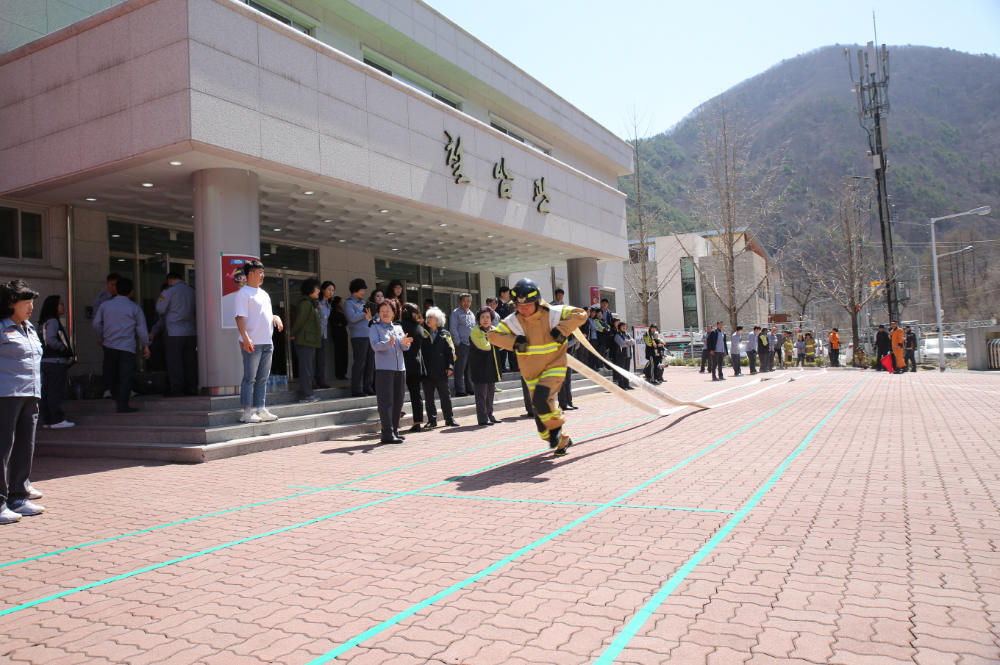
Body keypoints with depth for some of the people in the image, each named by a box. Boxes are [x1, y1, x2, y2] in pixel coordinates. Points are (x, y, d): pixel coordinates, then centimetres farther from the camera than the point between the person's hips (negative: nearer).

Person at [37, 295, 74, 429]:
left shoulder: (45, 322, 18)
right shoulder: (52, 321, -11)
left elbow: (48, 340, 17)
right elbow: (51, 340, -21)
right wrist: (65, 349, -9)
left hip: (46, 361, 10)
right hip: (56, 362, -10)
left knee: (46, 392, 10)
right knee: (56, 391, -7)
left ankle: (47, 420, 15)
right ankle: (57, 419, -6)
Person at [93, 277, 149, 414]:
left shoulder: (105, 304, 5)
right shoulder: (134, 308, -1)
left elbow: (96, 323, 7)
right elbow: (141, 327, 1)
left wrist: (100, 337, 25)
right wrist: (145, 345, 10)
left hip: (109, 346, 3)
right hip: (127, 347, -2)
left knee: (111, 374, 17)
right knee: (125, 376, -2)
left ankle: (117, 399, 27)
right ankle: (123, 405, -5)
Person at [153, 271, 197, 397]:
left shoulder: (169, 292, -7)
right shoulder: (192, 291, 6)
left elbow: (160, 311, -1)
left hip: (174, 334, -5)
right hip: (191, 333, 5)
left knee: (175, 363, 2)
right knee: (190, 362, 9)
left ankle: (177, 390, 4)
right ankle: (192, 389, 11)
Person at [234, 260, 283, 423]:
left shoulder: (263, 293, 18)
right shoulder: (243, 293, -9)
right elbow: (240, 317, -16)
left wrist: (276, 317, 5)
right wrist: (245, 338, -26)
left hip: (267, 343, 8)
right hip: (252, 343, -8)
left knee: (263, 379, 12)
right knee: (250, 378, -2)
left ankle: (261, 410, 18)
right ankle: (247, 412, 3)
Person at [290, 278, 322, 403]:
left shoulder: (311, 303, 19)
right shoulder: (306, 303, -12)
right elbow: (300, 320, -14)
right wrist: (292, 334, -4)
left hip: (310, 341, 10)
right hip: (305, 341, -10)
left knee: (310, 369, 13)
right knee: (306, 368, -8)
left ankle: (308, 395, 18)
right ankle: (305, 396, -6)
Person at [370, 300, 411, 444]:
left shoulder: (398, 327, 16)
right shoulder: (375, 327, 2)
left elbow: (404, 347, 8)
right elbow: (375, 345, -12)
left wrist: (404, 343, -16)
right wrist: (388, 343, -30)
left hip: (400, 368, 5)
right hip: (384, 368, -5)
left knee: (398, 401, 8)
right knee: (386, 401, -6)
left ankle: (395, 430, 19)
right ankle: (387, 433, -4)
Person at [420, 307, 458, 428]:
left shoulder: (444, 334, 4)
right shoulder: (423, 333, 6)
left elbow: (450, 351, 1)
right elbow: (419, 350, 3)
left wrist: (450, 367, -7)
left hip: (441, 370, -1)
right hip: (426, 370, 1)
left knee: (445, 395, 5)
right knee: (428, 396, 5)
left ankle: (449, 418, 14)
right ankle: (432, 420, 13)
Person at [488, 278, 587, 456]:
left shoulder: (553, 313, -11)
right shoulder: (512, 321, -5)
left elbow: (580, 314, -9)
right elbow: (493, 335, -3)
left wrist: (562, 329, -22)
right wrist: (513, 342, -18)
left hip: (554, 368, -4)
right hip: (531, 373, 4)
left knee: (540, 400, -27)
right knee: (541, 415, 8)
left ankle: (556, 426, 3)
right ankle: (562, 440, 31)